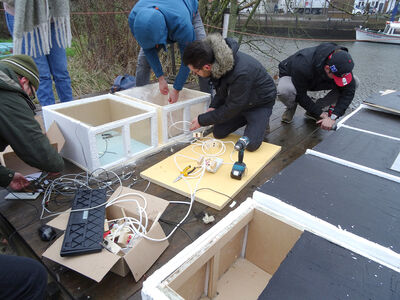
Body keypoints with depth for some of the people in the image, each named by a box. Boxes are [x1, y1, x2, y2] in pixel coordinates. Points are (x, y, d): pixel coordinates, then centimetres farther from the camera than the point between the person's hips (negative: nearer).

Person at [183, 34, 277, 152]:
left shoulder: (241, 73, -42)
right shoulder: (217, 61, -17)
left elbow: (231, 108, -29)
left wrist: (201, 120, -21)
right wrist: (213, 106, -12)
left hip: (261, 103, -7)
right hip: (235, 100, 7)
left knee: (251, 144, -18)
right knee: (218, 133, 1)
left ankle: (263, 121, 10)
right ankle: (246, 118, 20)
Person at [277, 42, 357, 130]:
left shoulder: (341, 63, -27)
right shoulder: (303, 66, -41)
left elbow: (349, 92, -23)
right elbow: (300, 95, -30)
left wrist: (333, 117, -33)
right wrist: (320, 114, -27)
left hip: (318, 81, 4)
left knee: (354, 82, -17)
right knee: (284, 90, -43)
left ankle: (318, 106, -1)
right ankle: (291, 108, -5)